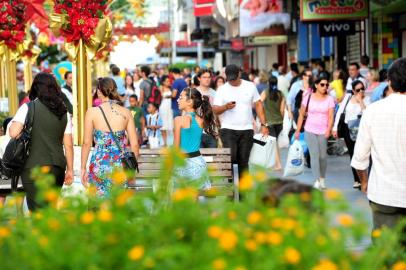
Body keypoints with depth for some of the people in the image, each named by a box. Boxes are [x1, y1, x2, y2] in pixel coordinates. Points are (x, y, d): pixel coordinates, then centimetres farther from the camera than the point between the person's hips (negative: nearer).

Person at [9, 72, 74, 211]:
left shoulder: (28, 107, -5)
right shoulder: (64, 112, 8)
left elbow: (14, 133, -15)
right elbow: (68, 145, 8)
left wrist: (11, 124, 7)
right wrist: (70, 169, 16)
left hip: (34, 168, -4)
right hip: (58, 168, 4)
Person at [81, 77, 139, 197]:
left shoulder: (92, 112, -3)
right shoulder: (126, 113, 2)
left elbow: (87, 143, -2)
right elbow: (134, 144, 2)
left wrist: (83, 168, 6)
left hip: (100, 163, -2)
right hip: (121, 164, 2)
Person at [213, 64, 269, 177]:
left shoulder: (250, 86, 6)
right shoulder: (222, 89, 1)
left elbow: (258, 105, 10)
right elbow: (215, 109, -4)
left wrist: (263, 124, 3)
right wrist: (226, 107, -25)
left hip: (247, 130, 2)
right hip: (228, 130, -2)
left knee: (243, 161, 6)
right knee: (231, 158, -14)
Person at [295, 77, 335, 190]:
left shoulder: (329, 99, 1)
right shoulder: (308, 97, 1)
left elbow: (331, 116, -4)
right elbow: (302, 114, 5)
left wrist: (328, 130, -18)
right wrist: (298, 130, 3)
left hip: (323, 132, 1)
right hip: (310, 131, -1)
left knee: (323, 156, 5)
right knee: (314, 155, -8)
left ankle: (322, 179, 24)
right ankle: (317, 181, -11)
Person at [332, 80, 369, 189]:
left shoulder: (366, 99, -5)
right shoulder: (348, 96, 1)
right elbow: (340, 112, 2)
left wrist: (360, 100, -18)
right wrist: (335, 127, -1)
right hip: (347, 128, 3)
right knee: (352, 154, 10)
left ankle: (359, 180, -3)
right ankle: (357, 179, 19)